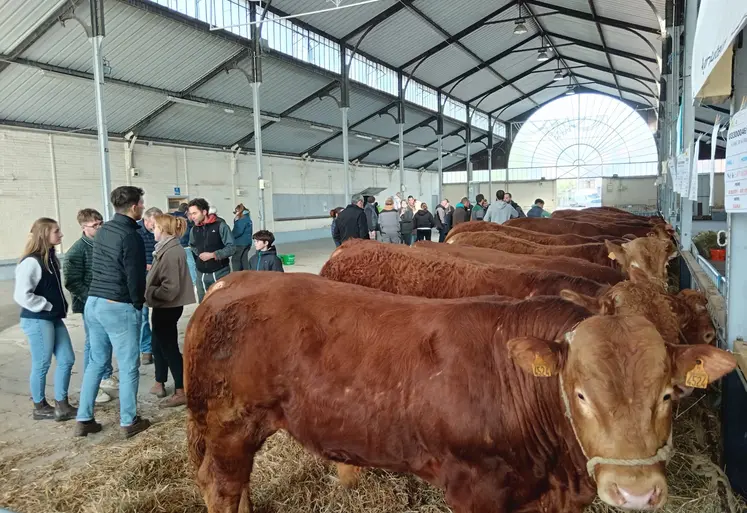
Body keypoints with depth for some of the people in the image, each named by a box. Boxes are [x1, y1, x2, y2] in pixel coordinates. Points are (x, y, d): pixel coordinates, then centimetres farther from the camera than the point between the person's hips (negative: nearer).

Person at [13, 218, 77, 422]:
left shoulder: (51, 258, 8)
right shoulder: (31, 262, -19)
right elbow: (22, 295, -24)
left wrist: (60, 306, 8)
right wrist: (47, 306, -16)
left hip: (54, 318, 9)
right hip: (37, 320, -9)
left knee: (67, 359, 10)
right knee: (42, 365, 5)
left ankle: (61, 405, 20)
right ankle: (40, 407, 23)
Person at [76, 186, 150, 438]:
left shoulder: (103, 231, 9)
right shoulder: (130, 236, -17)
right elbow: (135, 277, -15)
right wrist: (138, 303, 2)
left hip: (94, 302, 8)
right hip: (119, 307, -8)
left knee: (96, 361, 18)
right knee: (128, 366, 4)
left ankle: (83, 419, 23)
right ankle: (128, 422, 14)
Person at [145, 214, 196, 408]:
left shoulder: (171, 253, -23)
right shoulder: (166, 249, 8)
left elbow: (170, 287, -26)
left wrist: (150, 292, -14)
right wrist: (150, 280, 1)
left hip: (167, 307, -10)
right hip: (164, 307, 10)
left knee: (169, 347, -2)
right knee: (159, 345, 21)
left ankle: (181, 392, 6)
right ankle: (159, 384, 36)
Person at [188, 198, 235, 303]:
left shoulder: (220, 225, -9)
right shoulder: (194, 229, 6)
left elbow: (231, 247, -12)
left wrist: (213, 255, -18)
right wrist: (198, 254, 6)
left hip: (220, 272, -4)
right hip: (201, 274, 4)